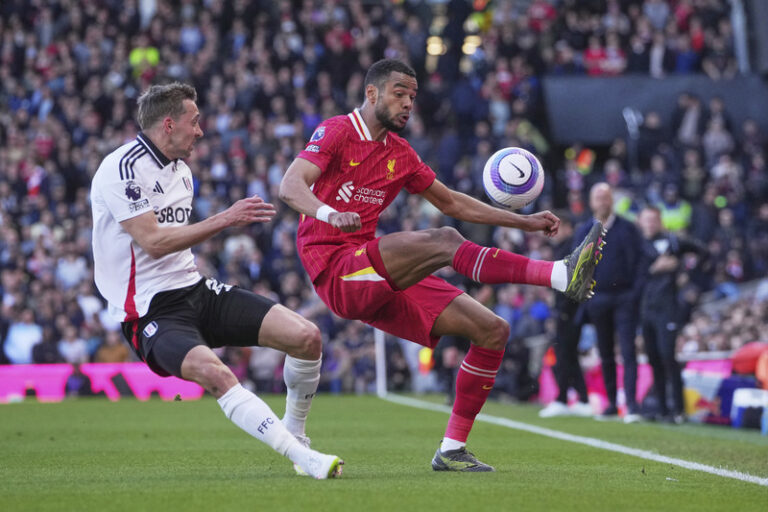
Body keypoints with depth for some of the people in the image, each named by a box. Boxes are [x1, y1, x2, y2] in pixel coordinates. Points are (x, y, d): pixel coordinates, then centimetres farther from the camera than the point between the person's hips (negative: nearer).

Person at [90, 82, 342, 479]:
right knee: (214, 374, -36)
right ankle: (304, 458, -36)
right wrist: (225, 219, -19)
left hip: (195, 290, 8)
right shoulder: (121, 169, -13)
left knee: (306, 336, -8)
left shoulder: (181, 171, 16)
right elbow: (152, 241, -21)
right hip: (150, 311, -8)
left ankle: (294, 433, 15)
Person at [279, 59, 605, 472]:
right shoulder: (337, 132, -1)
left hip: (380, 282, 8)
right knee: (444, 241, -29)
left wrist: (524, 222, 22)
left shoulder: (400, 155, 19)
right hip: (336, 269, -8)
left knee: (492, 330, -1)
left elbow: (453, 203, 29)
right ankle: (562, 275, -39)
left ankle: (452, 449, 2)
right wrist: (329, 213, -38)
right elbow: (290, 185, -16)